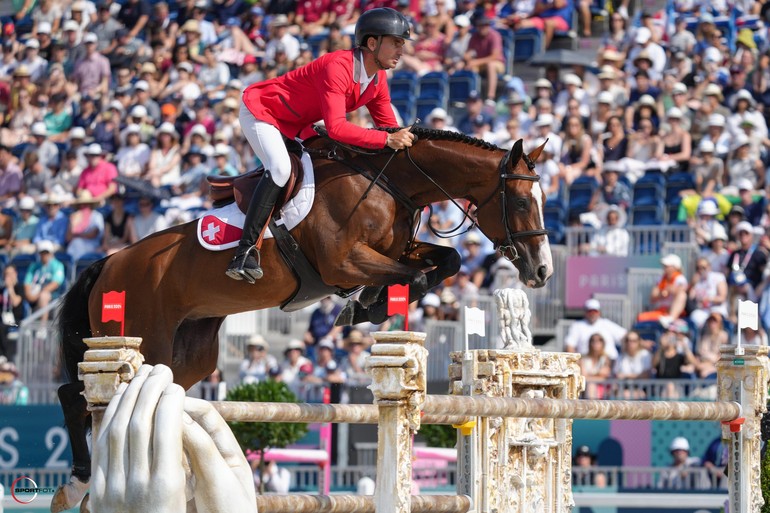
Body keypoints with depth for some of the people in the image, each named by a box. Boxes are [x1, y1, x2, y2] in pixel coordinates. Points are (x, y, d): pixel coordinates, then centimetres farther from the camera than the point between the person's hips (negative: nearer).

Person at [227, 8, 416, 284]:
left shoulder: (378, 80, -6)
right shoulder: (338, 66, -33)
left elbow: (388, 126, 2)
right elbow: (336, 127, -42)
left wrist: (405, 140, -19)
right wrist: (387, 140, -45)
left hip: (295, 125, 10)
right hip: (260, 110, -10)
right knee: (280, 168, -30)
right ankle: (246, 250, -32)